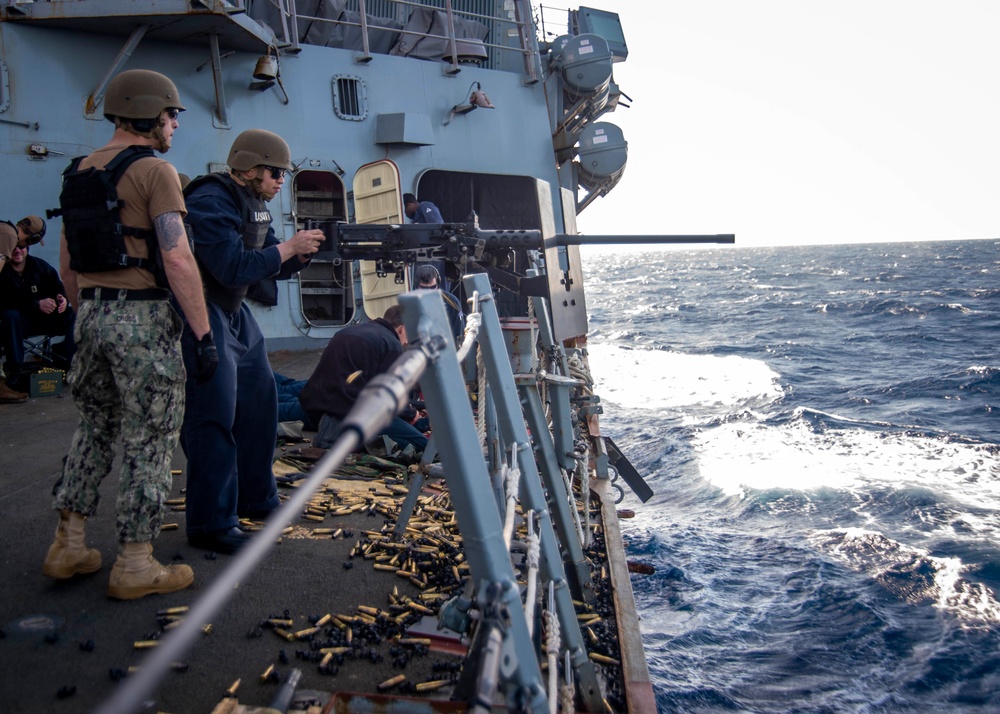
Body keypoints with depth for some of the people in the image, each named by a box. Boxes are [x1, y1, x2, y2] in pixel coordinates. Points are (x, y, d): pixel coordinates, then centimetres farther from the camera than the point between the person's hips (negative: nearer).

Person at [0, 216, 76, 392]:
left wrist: (62, 299, -22)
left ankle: (68, 363, -16)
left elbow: (57, 288, 4)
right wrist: (37, 305, -31)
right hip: (18, 321, -4)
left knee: (74, 316, -16)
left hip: (44, 318, 4)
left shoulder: (39, 266, 4)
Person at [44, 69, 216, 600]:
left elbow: (66, 263, 18)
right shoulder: (154, 171, -10)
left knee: (95, 428, 20)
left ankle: (68, 546, 26)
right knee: (148, 439, 1)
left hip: (92, 314, 8)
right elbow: (177, 260, -18)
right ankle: (135, 565, 9)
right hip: (143, 316, -8)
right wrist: (203, 334, -16)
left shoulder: (78, 173, 14)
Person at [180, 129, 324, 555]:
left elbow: (277, 267, 13)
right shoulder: (210, 203, -19)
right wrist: (290, 246, -18)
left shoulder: (254, 205, 11)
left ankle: (256, 499, 27)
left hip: (235, 315, 10)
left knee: (259, 403, 13)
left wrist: (306, 251, -6)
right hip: (202, 315, -10)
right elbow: (233, 268, -26)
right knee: (214, 417, -11)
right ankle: (211, 524, -3)